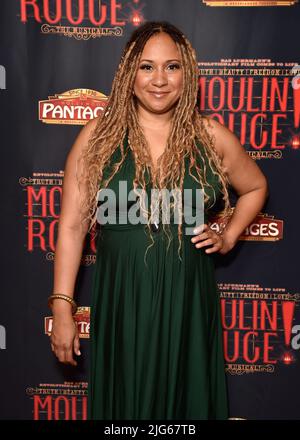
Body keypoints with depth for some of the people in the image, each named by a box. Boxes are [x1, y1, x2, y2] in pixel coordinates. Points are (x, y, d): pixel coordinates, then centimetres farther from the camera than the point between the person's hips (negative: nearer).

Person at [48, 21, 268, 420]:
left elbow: (255, 187, 17)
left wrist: (228, 237, 4)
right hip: (120, 301, -1)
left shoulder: (212, 137, -1)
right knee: (124, 401, 16)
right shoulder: (98, 136, -4)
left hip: (187, 300, 1)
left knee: (186, 399, 17)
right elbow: (72, 225, -5)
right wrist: (62, 306, -7)